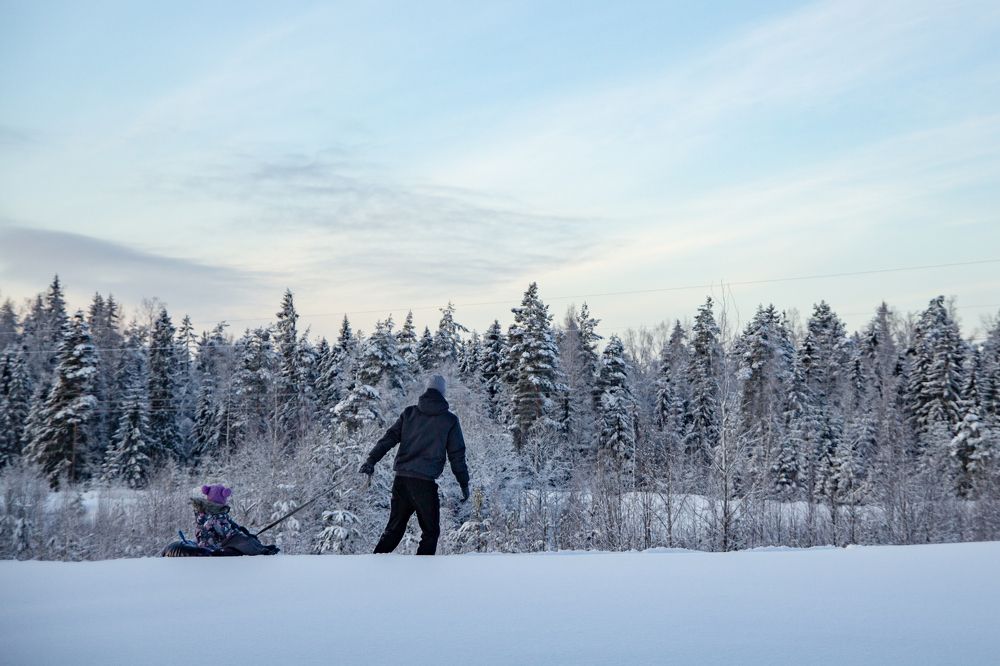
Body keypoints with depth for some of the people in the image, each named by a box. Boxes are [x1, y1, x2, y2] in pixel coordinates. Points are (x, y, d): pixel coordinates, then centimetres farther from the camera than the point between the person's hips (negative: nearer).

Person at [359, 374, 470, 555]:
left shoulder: (409, 413, 10)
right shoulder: (449, 420, 2)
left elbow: (389, 437, 2)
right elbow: (457, 455, 3)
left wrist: (372, 460, 0)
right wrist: (464, 483, 11)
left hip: (401, 479, 4)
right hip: (425, 482, -4)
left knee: (394, 529, 16)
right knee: (430, 532, 8)